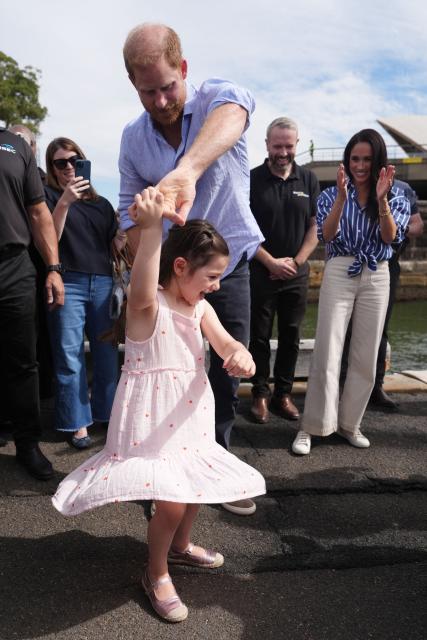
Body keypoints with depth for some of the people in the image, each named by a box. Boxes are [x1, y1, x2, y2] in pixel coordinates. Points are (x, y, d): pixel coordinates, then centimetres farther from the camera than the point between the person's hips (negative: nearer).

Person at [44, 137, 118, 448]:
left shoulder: (102, 203, 18)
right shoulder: (50, 195, 7)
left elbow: (116, 244, 19)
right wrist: (64, 202, -17)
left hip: (103, 283, 4)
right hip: (68, 283, -3)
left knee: (107, 351, 5)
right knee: (70, 356, -3)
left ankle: (109, 414, 19)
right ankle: (78, 423, 8)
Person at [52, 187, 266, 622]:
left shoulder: (201, 308, 3)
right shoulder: (147, 305, -20)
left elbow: (225, 342, -10)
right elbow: (142, 295, -45)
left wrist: (240, 355, -35)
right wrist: (150, 230, -57)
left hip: (189, 413, 8)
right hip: (151, 416, -8)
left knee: (196, 487, 21)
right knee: (172, 500, -13)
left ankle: (180, 545, 49)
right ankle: (156, 574, 17)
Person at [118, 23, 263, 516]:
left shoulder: (216, 99, -12)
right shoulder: (133, 138, -1)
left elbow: (233, 112, -38)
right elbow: (130, 214, 2)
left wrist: (186, 170, -59)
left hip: (229, 266, -1)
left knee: (228, 374, 7)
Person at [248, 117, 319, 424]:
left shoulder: (309, 180, 6)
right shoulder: (252, 180, -2)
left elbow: (316, 226, 5)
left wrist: (295, 261, -6)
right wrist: (271, 262, -11)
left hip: (297, 273, 3)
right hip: (260, 272, -2)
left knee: (290, 336, 8)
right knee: (260, 336, 4)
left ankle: (284, 393, 19)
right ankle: (260, 394, 15)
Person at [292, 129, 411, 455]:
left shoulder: (395, 195, 6)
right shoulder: (332, 194, 3)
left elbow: (391, 238, -7)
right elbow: (326, 235, -10)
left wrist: (381, 199, -20)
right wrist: (342, 196, -21)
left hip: (377, 278, 2)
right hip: (339, 274, -2)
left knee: (366, 356, 6)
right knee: (327, 353, -6)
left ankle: (350, 423, 20)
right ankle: (311, 426, 3)